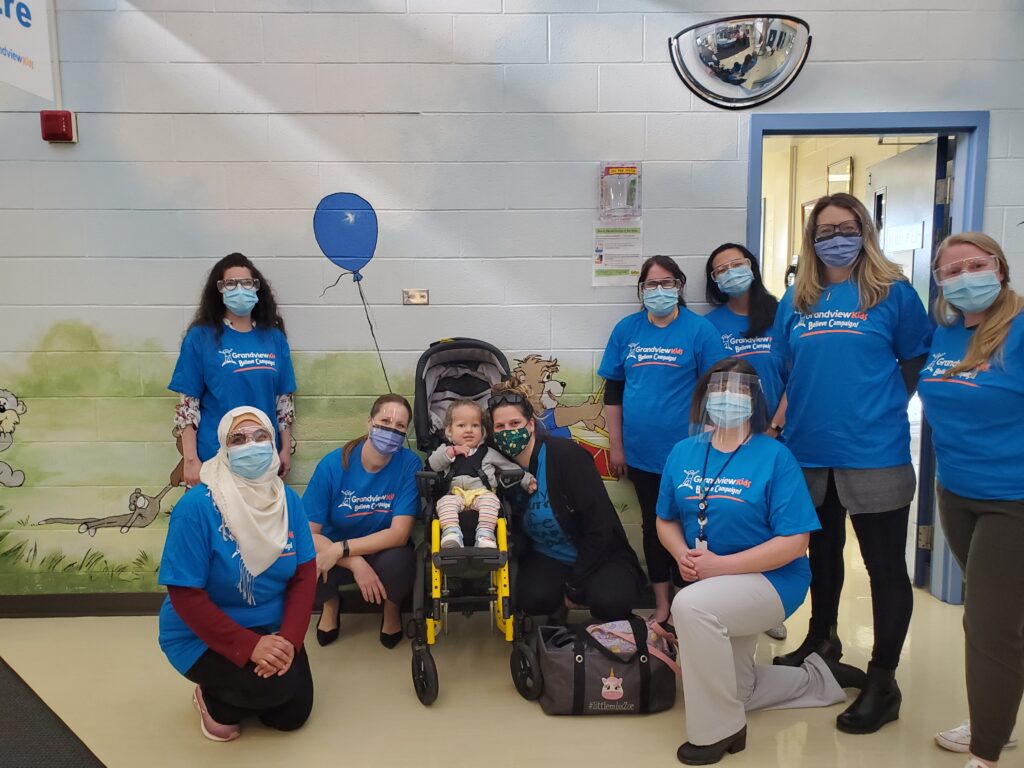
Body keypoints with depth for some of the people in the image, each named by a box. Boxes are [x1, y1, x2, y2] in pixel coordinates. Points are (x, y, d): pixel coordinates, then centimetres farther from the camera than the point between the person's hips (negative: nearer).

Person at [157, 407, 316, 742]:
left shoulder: (288, 500, -8)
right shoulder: (196, 506, -24)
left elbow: (304, 574, -6)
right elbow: (186, 596, -24)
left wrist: (289, 638, -21)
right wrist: (249, 646, -30)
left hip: (271, 630, 6)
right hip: (202, 637, -5)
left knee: (293, 713, 5)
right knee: (275, 686, -27)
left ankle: (230, 692, 33)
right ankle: (214, 699, 6)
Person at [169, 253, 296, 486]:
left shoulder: (274, 338, 5)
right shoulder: (201, 337, -4)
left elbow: (284, 399, 9)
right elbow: (187, 403, -5)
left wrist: (286, 449, 7)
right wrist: (190, 459, -9)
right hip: (214, 458, -3)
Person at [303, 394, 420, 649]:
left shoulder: (409, 464, -19)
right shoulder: (333, 464, -18)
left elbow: (399, 533, -22)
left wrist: (341, 549, -31)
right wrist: (355, 563, -31)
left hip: (384, 552, -1)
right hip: (336, 552, 1)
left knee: (399, 561, -35)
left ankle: (392, 608, 4)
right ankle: (330, 602, 8)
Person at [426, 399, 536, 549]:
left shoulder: (488, 453, 21)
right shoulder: (446, 449, 21)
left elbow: (510, 467, 22)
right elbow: (433, 465, 5)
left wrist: (526, 480, 9)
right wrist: (452, 451, -5)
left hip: (482, 493, 0)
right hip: (455, 494, 0)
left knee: (491, 500, -33)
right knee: (446, 502, -33)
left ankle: (485, 534, -42)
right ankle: (451, 533, -46)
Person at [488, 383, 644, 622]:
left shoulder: (567, 455, -21)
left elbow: (598, 526, -20)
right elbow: (516, 529, 3)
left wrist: (575, 587, -16)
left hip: (599, 555, -3)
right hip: (547, 557, 3)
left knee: (608, 601, -32)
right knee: (533, 598, -29)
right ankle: (559, 613, 8)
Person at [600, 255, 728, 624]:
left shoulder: (700, 329, -6)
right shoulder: (626, 329, 4)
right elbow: (613, 390, 7)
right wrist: (616, 445, 5)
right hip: (642, 452, 4)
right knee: (653, 525, 14)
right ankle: (661, 605, 28)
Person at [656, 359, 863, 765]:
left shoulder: (775, 456, -17)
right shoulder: (682, 453, -2)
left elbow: (794, 543, -20)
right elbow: (666, 521, 6)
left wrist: (720, 565, -26)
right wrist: (682, 556, -16)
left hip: (772, 580, -6)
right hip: (718, 590, 7)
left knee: (691, 605, -36)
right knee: (735, 691, 19)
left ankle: (719, 729, -15)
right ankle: (818, 677, 45)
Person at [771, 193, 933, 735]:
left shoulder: (893, 293, -3)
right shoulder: (795, 301, 7)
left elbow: (917, 362, 2)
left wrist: (882, 407, -4)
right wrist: (801, 412, 5)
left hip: (874, 455, -4)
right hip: (808, 452, 4)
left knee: (885, 565, 4)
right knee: (822, 552, 21)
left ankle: (883, 681, 17)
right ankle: (821, 638, 42)